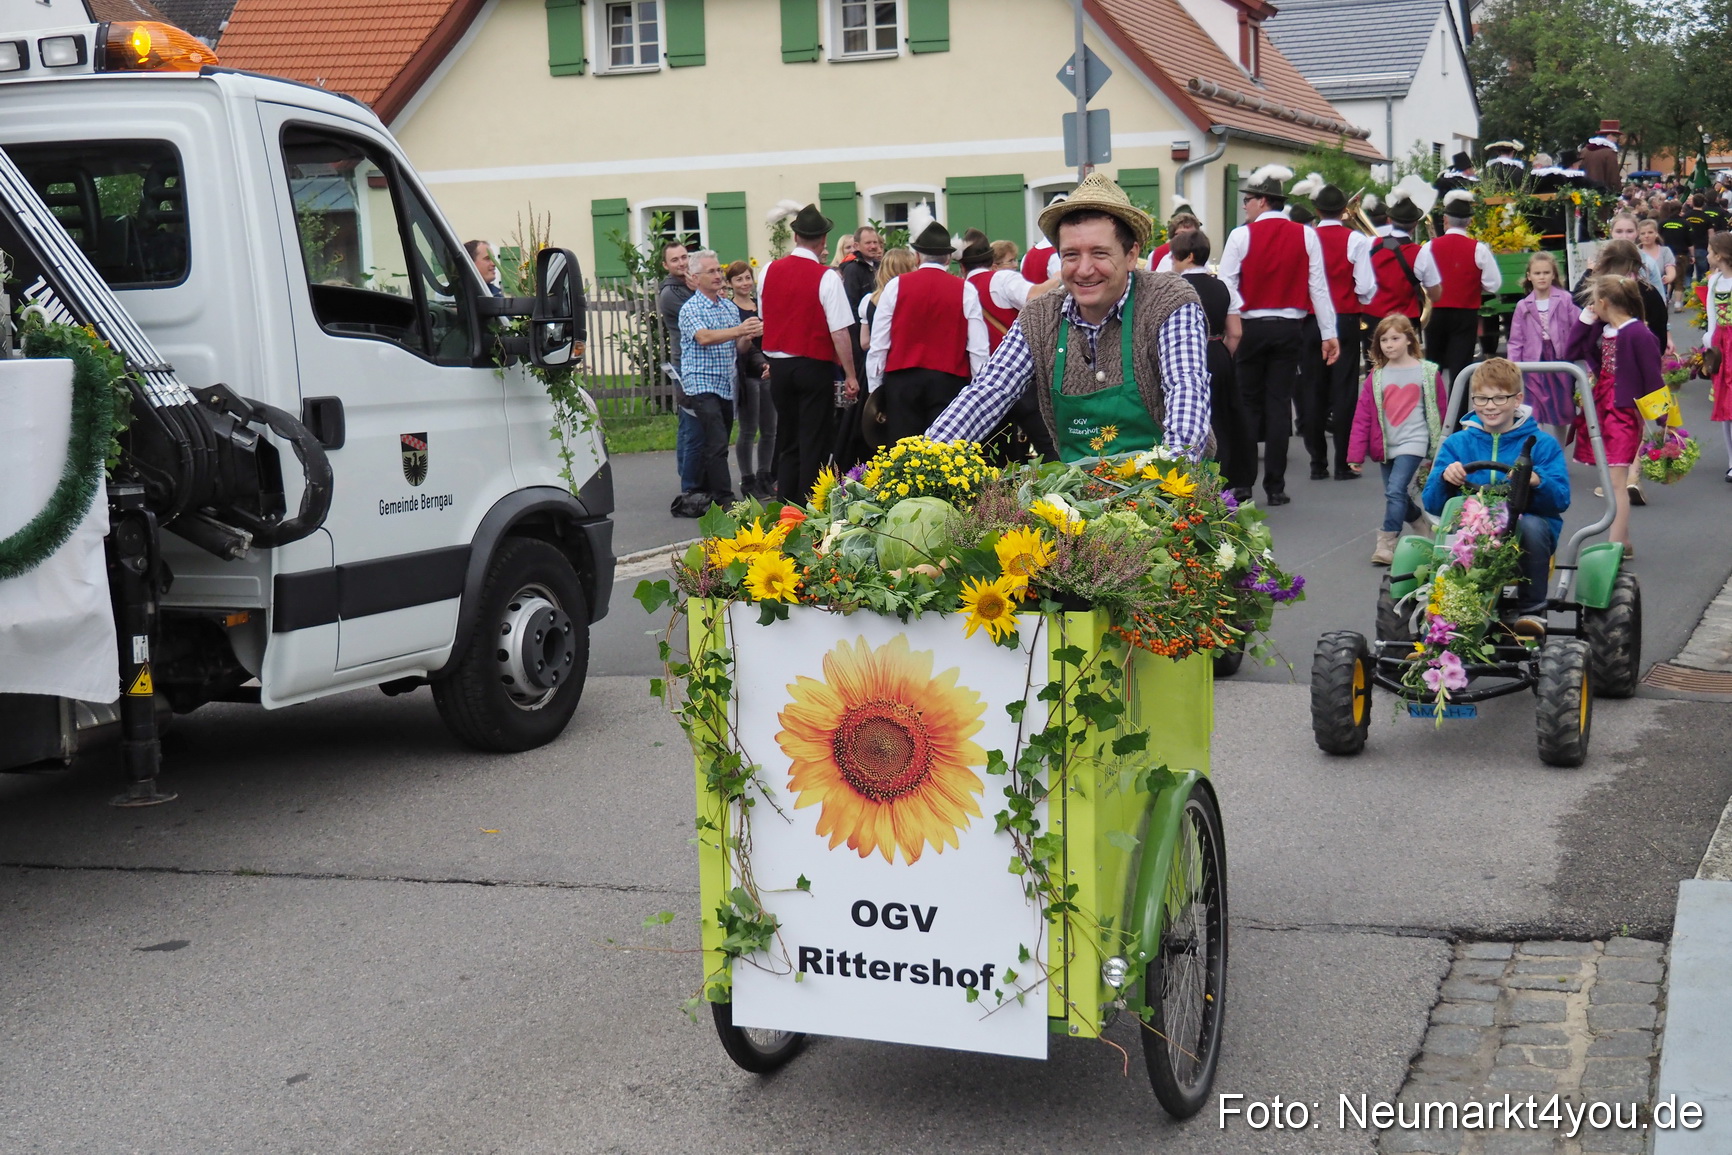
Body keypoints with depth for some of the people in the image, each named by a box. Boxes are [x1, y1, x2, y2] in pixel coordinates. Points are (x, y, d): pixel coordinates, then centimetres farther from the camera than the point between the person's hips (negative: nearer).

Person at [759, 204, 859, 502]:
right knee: (814, 443, 2)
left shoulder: (770, 271, 2)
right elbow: (839, 332, -16)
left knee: (787, 443, 14)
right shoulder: (827, 277, -13)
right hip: (815, 366, -5)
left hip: (779, 366, 5)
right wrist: (850, 376, -11)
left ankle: (785, 505, 16)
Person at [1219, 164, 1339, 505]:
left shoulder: (1241, 235, -7)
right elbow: (1318, 286, 0)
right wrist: (1328, 333, 4)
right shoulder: (1305, 236, 0)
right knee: (1279, 404, 5)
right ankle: (1275, 486, 5)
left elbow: (1227, 286, -7)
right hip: (1290, 328, 2)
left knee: (1248, 404, 8)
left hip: (1251, 327, -2)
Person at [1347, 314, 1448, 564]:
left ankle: (1387, 543, -14)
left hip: (1413, 442, -4)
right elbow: (1362, 416, 1)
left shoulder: (1428, 372, 0)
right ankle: (1422, 524, 37)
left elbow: (1442, 411, 6)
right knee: (1395, 495, 11)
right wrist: (1356, 455, -5)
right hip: (1386, 445, 4)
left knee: (1395, 490, -18)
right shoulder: (1376, 376, 4)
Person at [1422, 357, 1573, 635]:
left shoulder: (1542, 443, 6)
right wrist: (1445, 479, -15)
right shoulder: (1456, 444, 12)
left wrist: (1536, 482, -25)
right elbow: (1432, 505, 5)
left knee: (1532, 525, -35)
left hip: (1526, 535, -1)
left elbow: (1561, 500, -6)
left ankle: (1532, 610, -21)